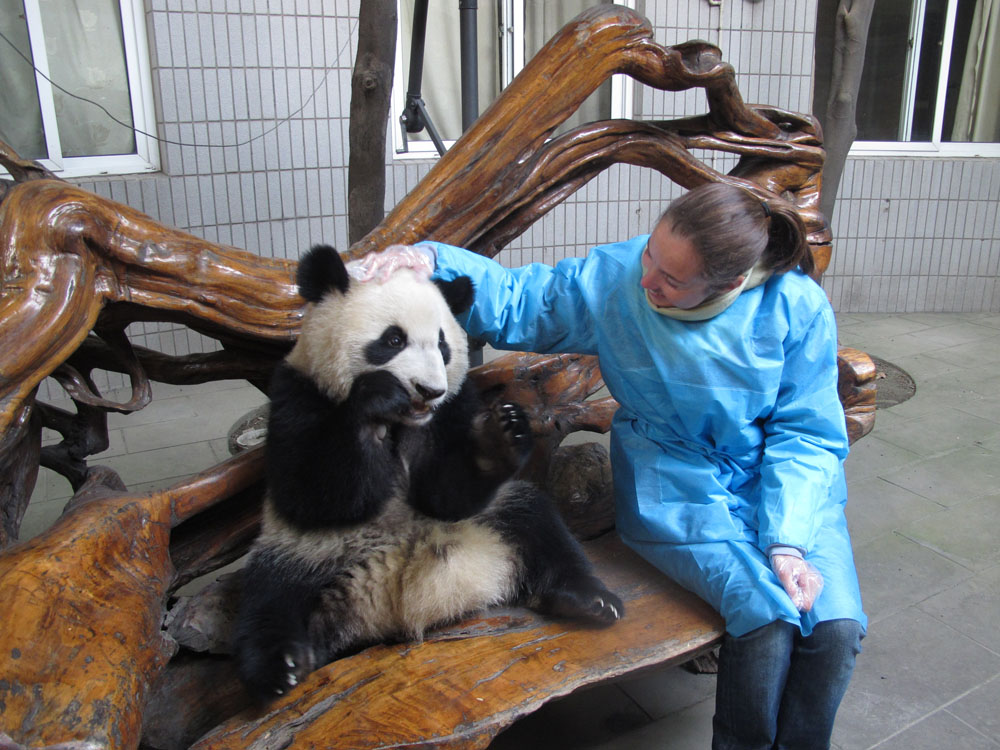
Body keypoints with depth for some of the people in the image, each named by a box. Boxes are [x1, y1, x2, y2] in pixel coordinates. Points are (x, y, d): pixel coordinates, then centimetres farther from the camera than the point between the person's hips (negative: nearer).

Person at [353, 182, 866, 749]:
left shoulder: (798, 308, -11)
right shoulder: (612, 279, -11)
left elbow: (806, 435, -7)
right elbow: (514, 302, -3)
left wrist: (788, 542, -18)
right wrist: (429, 259, -20)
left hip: (785, 485, 2)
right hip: (675, 488, -2)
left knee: (836, 627, -17)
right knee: (767, 620, -23)